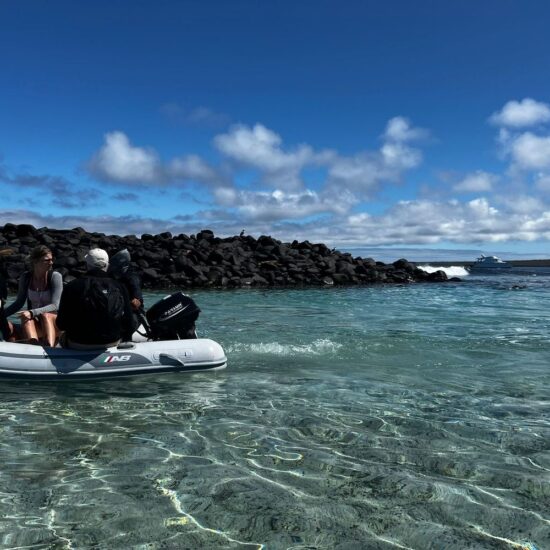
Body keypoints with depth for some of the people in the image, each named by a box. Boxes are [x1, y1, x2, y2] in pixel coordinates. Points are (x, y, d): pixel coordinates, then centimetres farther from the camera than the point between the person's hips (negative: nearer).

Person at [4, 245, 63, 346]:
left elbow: (55, 306, -18)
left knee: (45, 316, -34)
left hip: (55, 322, -3)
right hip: (35, 325, 3)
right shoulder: (26, 277, 1)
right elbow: (19, 303, 10)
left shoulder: (55, 276, -10)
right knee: (26, 318, -30)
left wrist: (32, 313, -33)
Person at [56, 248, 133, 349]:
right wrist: (126, 340, 20)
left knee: (63, 337, 30)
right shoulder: (119, 287, -4)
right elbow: (127, 323, 2)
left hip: (78, 344, -1)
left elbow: (61, 325, -3)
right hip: (112, 343, 1)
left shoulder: (71, 287, -8)